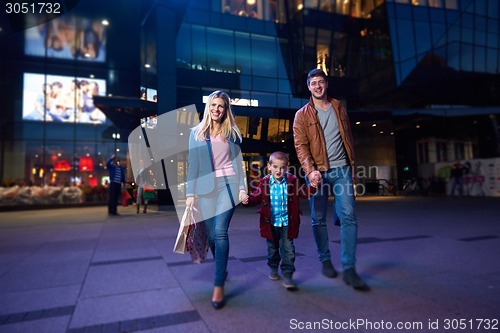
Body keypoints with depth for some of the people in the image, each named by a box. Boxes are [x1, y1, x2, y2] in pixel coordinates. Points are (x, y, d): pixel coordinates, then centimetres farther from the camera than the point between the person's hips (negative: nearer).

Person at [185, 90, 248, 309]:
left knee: (220, 232, -14)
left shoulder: (232, 132, 9)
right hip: (206, 188, 2)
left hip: (228, 184, -2)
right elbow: (193, 164, 7)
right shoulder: (197, 132, 9)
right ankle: (222, 269, 32)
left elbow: (238, 162, 9)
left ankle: (219, 285, -11)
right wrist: (190, 193, 2)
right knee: (211, 235, 6)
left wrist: (242, 187, 0)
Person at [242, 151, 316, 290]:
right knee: (273, 248, 19)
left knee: (288, 249, 0)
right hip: (271, 222, 1)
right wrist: (248, 200, -27)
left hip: (287, 222, -1)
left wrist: (312, 186, -22)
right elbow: (256, 197, -6)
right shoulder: (265, 182, -6)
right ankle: (273, 267, 42)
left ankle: (287, 275, 10)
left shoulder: (292, 180, -4)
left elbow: (303, 193, -3)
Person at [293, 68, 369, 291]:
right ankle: (325, 261, 23)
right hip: (317, 172, -2)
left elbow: (348, 138, 17)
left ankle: (349, 269, -2)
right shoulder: (302, 115, 3)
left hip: (341, 169, 2)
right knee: (319, 219, 6)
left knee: (348, 216, -7)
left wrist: (352, 165, 13)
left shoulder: (339, 108, 13)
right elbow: (300, 145, -7)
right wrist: (310, 171, -20)